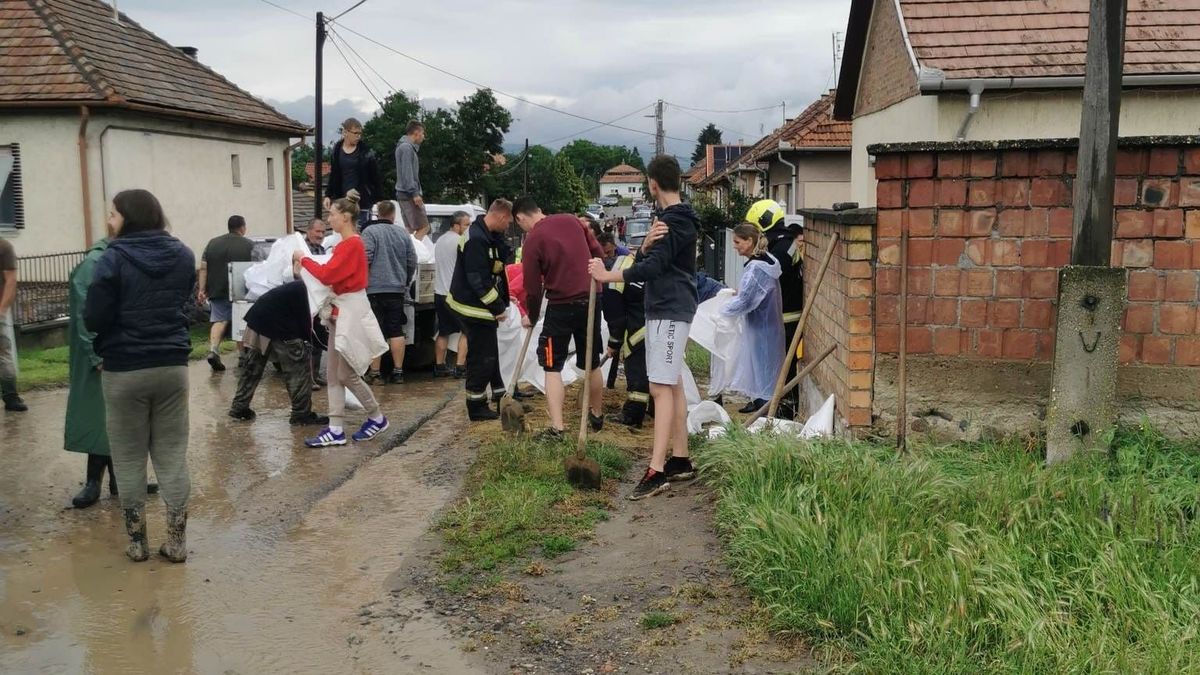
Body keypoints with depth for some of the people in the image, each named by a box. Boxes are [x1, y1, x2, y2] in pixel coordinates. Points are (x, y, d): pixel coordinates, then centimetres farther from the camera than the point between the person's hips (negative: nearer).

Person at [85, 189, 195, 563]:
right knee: (172, 454, 10)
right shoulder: (183, 255, 4)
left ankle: (137, 541, 18)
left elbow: (94, 318, -14)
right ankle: (176, 541, 12)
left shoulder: (114, 258, -13)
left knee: (128, 457, 10)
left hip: (124, 370, -4)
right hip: (173, 366, 4)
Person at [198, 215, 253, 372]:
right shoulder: (249, 245, -2)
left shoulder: (213, 243, 8)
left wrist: (202, 290, 6)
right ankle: (242, 355, 13)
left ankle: (213, 350, -16)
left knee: (219, 320, 3)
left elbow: (203, 268, 4)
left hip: (217, 291, 2)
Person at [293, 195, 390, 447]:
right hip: (340, 312, 10)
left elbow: (327, 274, -23)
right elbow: (334, 275, 10)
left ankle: (377, 418, 14)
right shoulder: (345, 244, 14)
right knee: (333, 374, 6)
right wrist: (306, 264, 1)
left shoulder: (352, 244, -17)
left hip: (352, 312, -10)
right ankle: (335, 430, 8)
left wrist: (304, 259, -10)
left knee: (346, 374, -2)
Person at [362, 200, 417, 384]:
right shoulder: (403, 233, 8)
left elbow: (365, 259, -14)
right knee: (396, 331, 8)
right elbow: (412, 261, 12)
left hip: (374, 288, -4)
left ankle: (374, 373, -2)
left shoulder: (370, 232, -6)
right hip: (397, 290, 4)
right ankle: (398, 372, 9)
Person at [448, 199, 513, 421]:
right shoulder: (477, 239, -25)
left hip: (481, 305, 11)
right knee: (482, 357, -2)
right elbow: (478, 280, -26)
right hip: (475, 308, -11)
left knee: (489, 353, 21)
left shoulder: (486, 234, 9)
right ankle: (476, 408, 8)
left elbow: (501, 260, 12)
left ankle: (500, 395, 34)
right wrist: (498, 307, -20)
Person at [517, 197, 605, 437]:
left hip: (561, 305, -5)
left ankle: (557, 427, -3)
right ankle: (597, 416, 34)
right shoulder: (572, 220, 5)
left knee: (552, 367, 5)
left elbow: (533, 287, -5)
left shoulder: (532, 240, -9)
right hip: (590, 301, 5)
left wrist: (532, 317, 10)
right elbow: (599, 255, 7)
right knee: (592, 363, 19)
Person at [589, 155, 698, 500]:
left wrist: (607, 275, -14)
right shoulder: (668, 219, 17)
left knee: (661, 388, -13)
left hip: (670, 313, -10)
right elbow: (645, 263, 11)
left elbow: (651, 267, -22)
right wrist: (646, 245, -12)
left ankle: (657, 470, -15)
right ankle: (680, 460, 19)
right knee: (673, 385, 12)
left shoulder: (676, 221, -14)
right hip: (663, 311, 10)